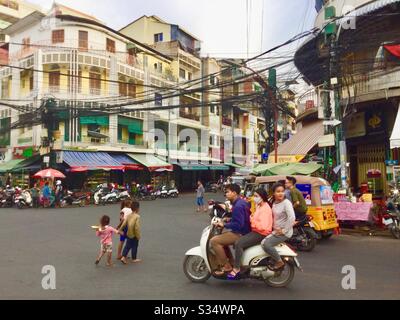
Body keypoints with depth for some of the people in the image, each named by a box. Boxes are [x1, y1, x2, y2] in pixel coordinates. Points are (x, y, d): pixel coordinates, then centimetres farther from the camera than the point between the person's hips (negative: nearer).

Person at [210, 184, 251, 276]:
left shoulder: (238, 206, -21)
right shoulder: (241, 202, 11)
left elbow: (238, 224, -27)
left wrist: (224, 225, -18)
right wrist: (225, 222, 9)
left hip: (241, 234, -11)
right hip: (244, 230, 11)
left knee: (214, 241, -14)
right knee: (221, 237, 24)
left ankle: (226, 266, -6)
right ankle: (230, 262, 23)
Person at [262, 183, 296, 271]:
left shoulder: (286, 203, -15)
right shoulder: (274, 203, 8)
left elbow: (292, 218, -25)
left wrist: (284, 230, -21)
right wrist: (274, 227, 7)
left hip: (285, 232, -8)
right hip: (276, 231, 8)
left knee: (266, 244, -19)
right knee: (263, 243, 2)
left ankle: (279, 262, -3)